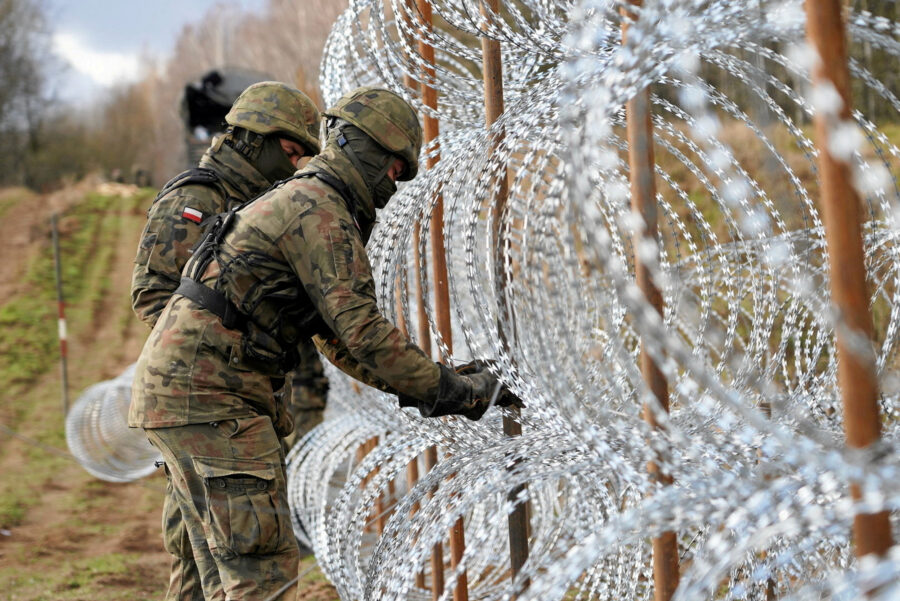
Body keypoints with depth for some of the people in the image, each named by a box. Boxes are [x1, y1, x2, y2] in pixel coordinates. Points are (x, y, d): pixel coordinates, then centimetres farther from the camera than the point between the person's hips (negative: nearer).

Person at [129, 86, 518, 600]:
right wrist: (451, 390, -10)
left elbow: (338, 337, 26)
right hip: (207, 390, -11)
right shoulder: (320, 211, -11)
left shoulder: (302, 204, 23)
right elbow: (363, 330, -17)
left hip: (177, 386, 11)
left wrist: (420, 387, 18)